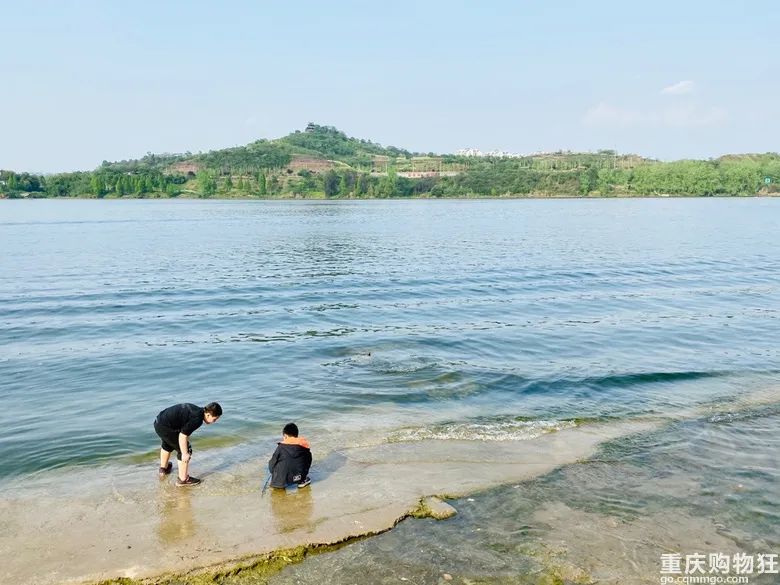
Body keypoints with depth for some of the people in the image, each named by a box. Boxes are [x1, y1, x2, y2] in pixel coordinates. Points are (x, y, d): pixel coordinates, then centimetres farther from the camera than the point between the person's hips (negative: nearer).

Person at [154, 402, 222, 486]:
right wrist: (185, 453, -15)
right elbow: (183, 435, -23)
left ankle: (163, 468, 59)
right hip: (166, 428, -10)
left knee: (167, 445, 36)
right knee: (186, 451, 0)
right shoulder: (197, 419, -20)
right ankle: (183, 480, 11)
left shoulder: (196, 410, 8)